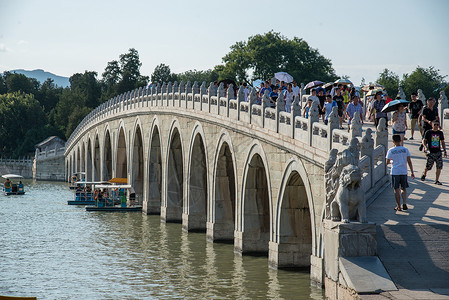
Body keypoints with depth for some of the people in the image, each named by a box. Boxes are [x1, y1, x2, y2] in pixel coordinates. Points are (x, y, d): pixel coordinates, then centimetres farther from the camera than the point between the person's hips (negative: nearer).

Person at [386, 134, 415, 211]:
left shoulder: (391, 150, -5)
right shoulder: (405, 150, -1)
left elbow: (387, 162, -3)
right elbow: (409, 162, -1)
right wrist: (412, 172, 5)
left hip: (395, 172, -2)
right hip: (404, 172, 2)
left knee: (396, 190, 6)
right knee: (403, 188, 15)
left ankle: (398, 206, 9)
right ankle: (404, 204, -1)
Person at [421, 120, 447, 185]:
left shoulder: (440, 133, 8)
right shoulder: (428, 132, -3)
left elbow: (442, 142, 18)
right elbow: (424, 140, -1)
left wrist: (445, 151, 12)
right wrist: (425, 147, -20)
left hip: (438, 152, 3)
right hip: (430, 152, -3)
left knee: (439, 167, -7)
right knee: (428, 167, 2)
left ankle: (436, 180, 5)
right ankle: (424, 174, 36)